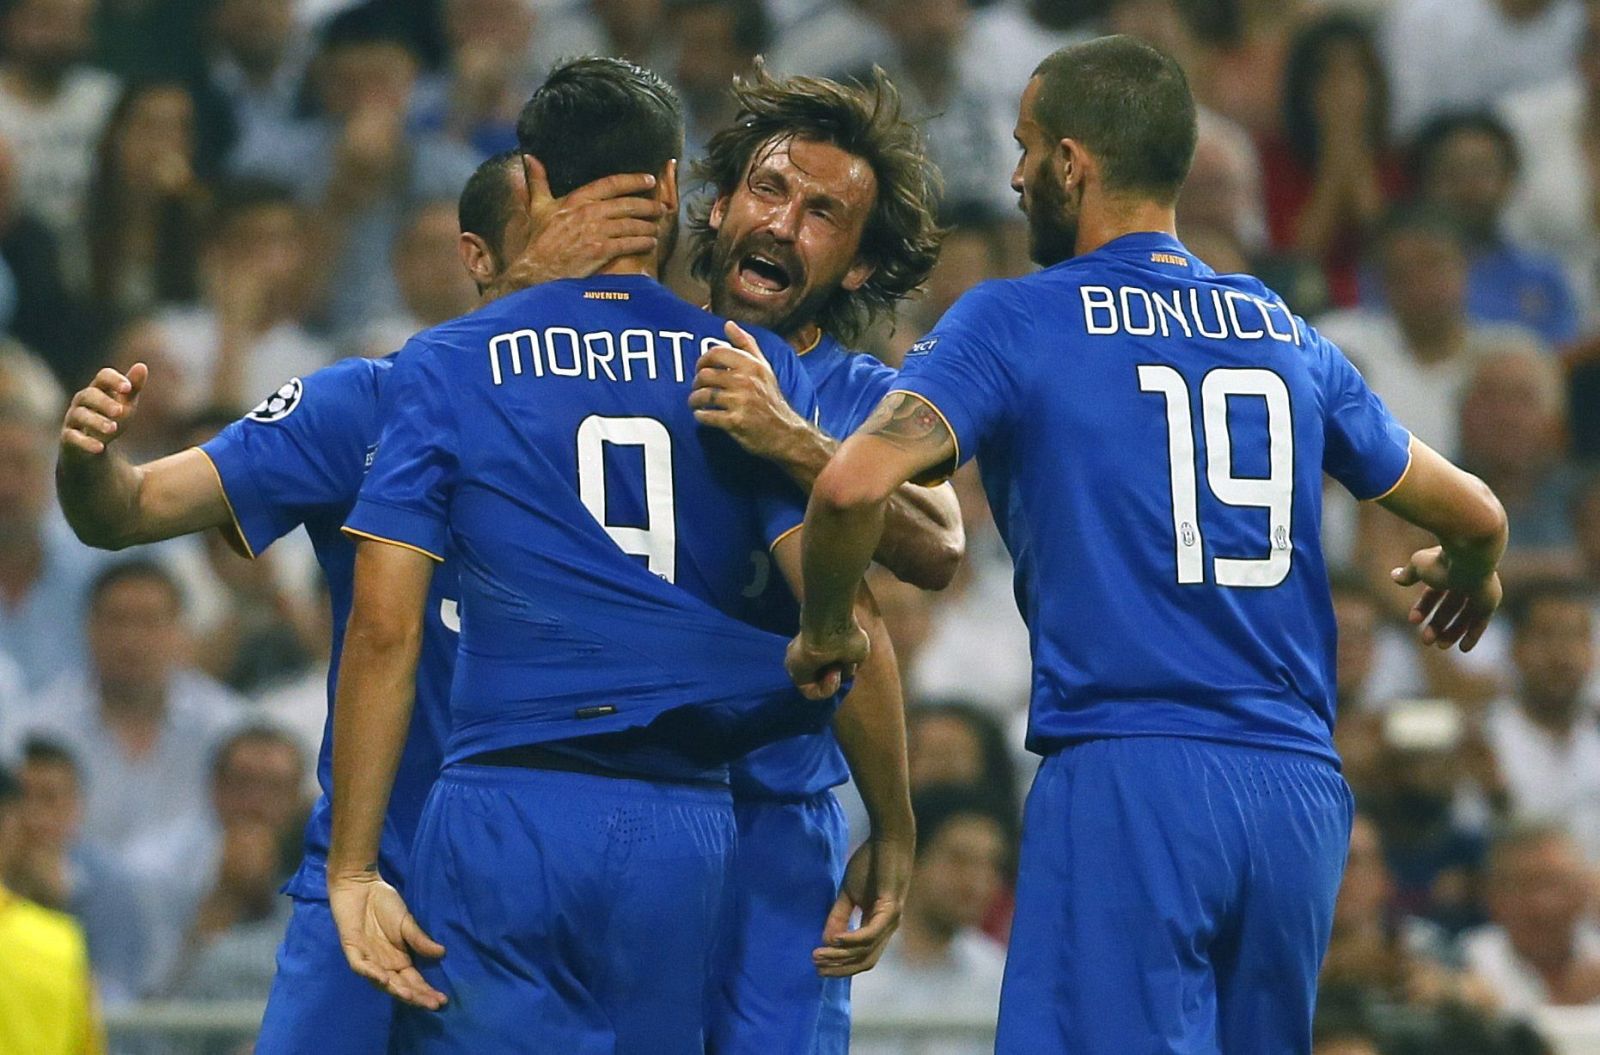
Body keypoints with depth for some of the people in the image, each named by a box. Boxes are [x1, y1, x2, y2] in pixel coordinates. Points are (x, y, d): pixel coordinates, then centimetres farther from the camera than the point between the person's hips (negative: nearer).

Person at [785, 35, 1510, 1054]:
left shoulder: (1014, 322, -1)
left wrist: (825, 629, 3)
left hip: (1124, 779, -5)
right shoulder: (1285, 334, 14)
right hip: (1299, 789, 5)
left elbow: (854, 486, -16)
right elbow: (1475, 515, 23)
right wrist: (1467, 577, 47)